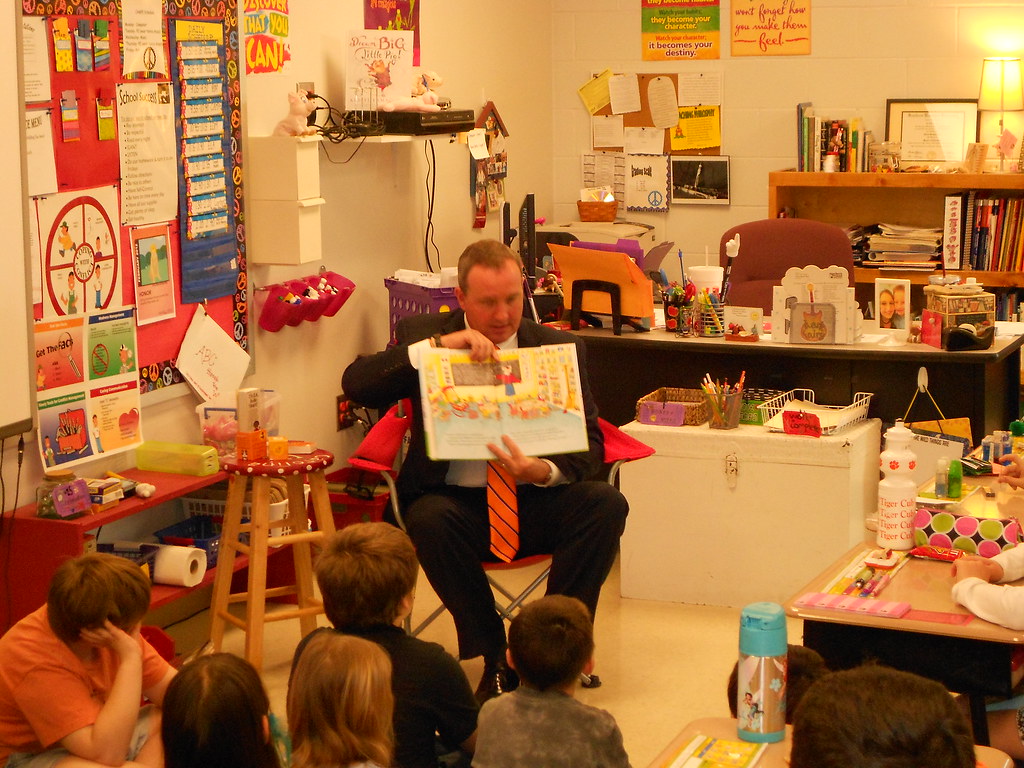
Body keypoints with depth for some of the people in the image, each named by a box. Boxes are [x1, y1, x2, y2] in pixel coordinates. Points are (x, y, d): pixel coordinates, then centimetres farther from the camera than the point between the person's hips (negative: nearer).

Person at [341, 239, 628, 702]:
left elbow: (589, 443, -1)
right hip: (457, 503, -1)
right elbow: (356, 384, -12)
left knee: (605, 503, -26)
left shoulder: (560, 348, 4)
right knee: (429, 518, -34)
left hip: (534, 501, 1)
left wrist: (543, 471, -24)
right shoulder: (422, 335, 3)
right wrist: (437, 346, -22)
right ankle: (496, 656, -17)